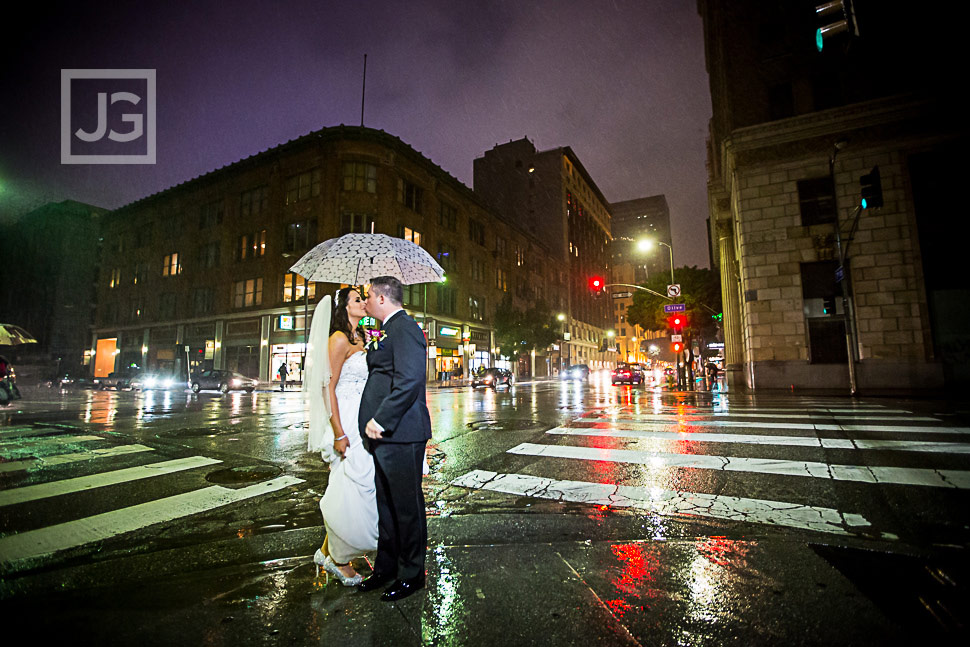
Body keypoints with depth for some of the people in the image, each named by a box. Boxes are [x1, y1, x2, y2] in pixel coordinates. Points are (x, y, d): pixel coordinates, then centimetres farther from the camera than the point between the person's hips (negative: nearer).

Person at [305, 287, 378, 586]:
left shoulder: (359, 339, 13)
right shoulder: (339, 339, -13)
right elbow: (329, 388, -16)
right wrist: (338, 433, -20)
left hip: (364, 424, 9)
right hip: (347, 425, -9)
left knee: (359, 488, 15)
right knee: (348, 491, 1)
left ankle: (327, 552, 32)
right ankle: (339, 560, 22)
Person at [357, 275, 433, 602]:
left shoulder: (404, 328, -14)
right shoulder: (390, 330, 18)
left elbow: (409, 380, -24)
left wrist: (381, 420, -21)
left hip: (400, 433, -10)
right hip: (386, 433, 10)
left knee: (406, 505, 5)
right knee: (386, 504, 19)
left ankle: (411, 575, 22)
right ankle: (386, 567, 36)